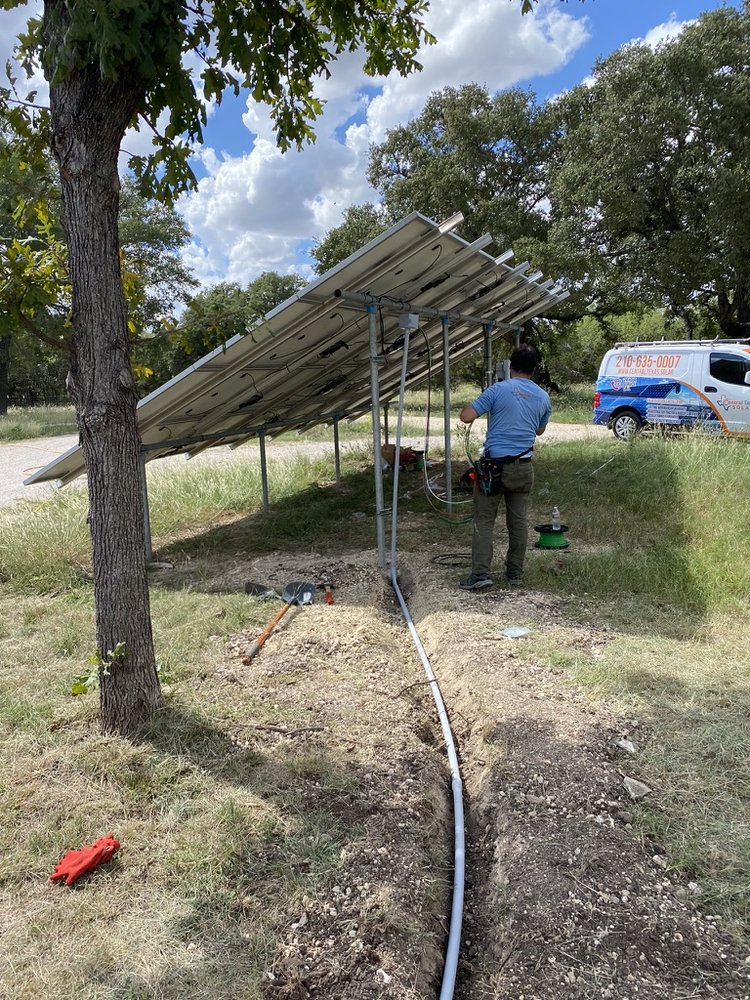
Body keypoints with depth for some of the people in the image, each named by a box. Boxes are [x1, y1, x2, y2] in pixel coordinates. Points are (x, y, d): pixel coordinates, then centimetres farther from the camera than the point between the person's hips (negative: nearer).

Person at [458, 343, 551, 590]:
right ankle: (515, 574, 18)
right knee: (518, 521, 11)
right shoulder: (543, 398, 7)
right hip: (523, 468, 4)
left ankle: (481, 573, -4)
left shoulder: (499, 390, -8)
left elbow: (466, 417, -12)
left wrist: (468, 406, 9)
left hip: (494, 465, -4)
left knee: (483, 521, 1)